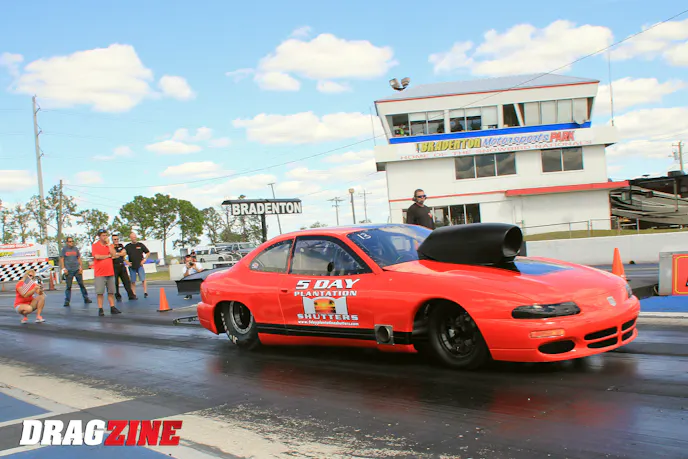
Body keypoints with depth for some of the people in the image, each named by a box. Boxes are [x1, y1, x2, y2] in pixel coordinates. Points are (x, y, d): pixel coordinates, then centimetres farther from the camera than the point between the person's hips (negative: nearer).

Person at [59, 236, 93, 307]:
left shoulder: (76, 248, 11)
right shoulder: (64, 249, 5)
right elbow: (61, 259, 3)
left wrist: (81, 267, 2)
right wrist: (63, 268, -7)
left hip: (77, 269, 2)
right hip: (68, 270, -2)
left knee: (81, 284, 3)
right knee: (68, 286, -1)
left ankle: (86, 298, 11)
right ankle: (67, 301, 5)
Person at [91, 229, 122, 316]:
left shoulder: (110, 245, 11)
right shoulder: (95, 245, -1)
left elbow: (114, 254, -5)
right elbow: (97, 256, -15)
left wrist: (108, 244, -5)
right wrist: (109, 256, -5)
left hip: (110, 272, 4)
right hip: (100, 273, -4)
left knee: (111, 291, 6)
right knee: (100, 292, -3)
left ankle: (112, 308, 10)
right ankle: (100, 309, 1)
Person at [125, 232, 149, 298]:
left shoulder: (140, 245, 5)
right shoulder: (128, 246, 6)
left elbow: (148, 252, 12)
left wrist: (144, 259, 1)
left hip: (140, 265, -1)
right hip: (132, 266, 1)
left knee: (143, 279, -7)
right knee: (133, 281, 4)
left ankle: (145, 293, 0)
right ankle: (133, 295, 10)